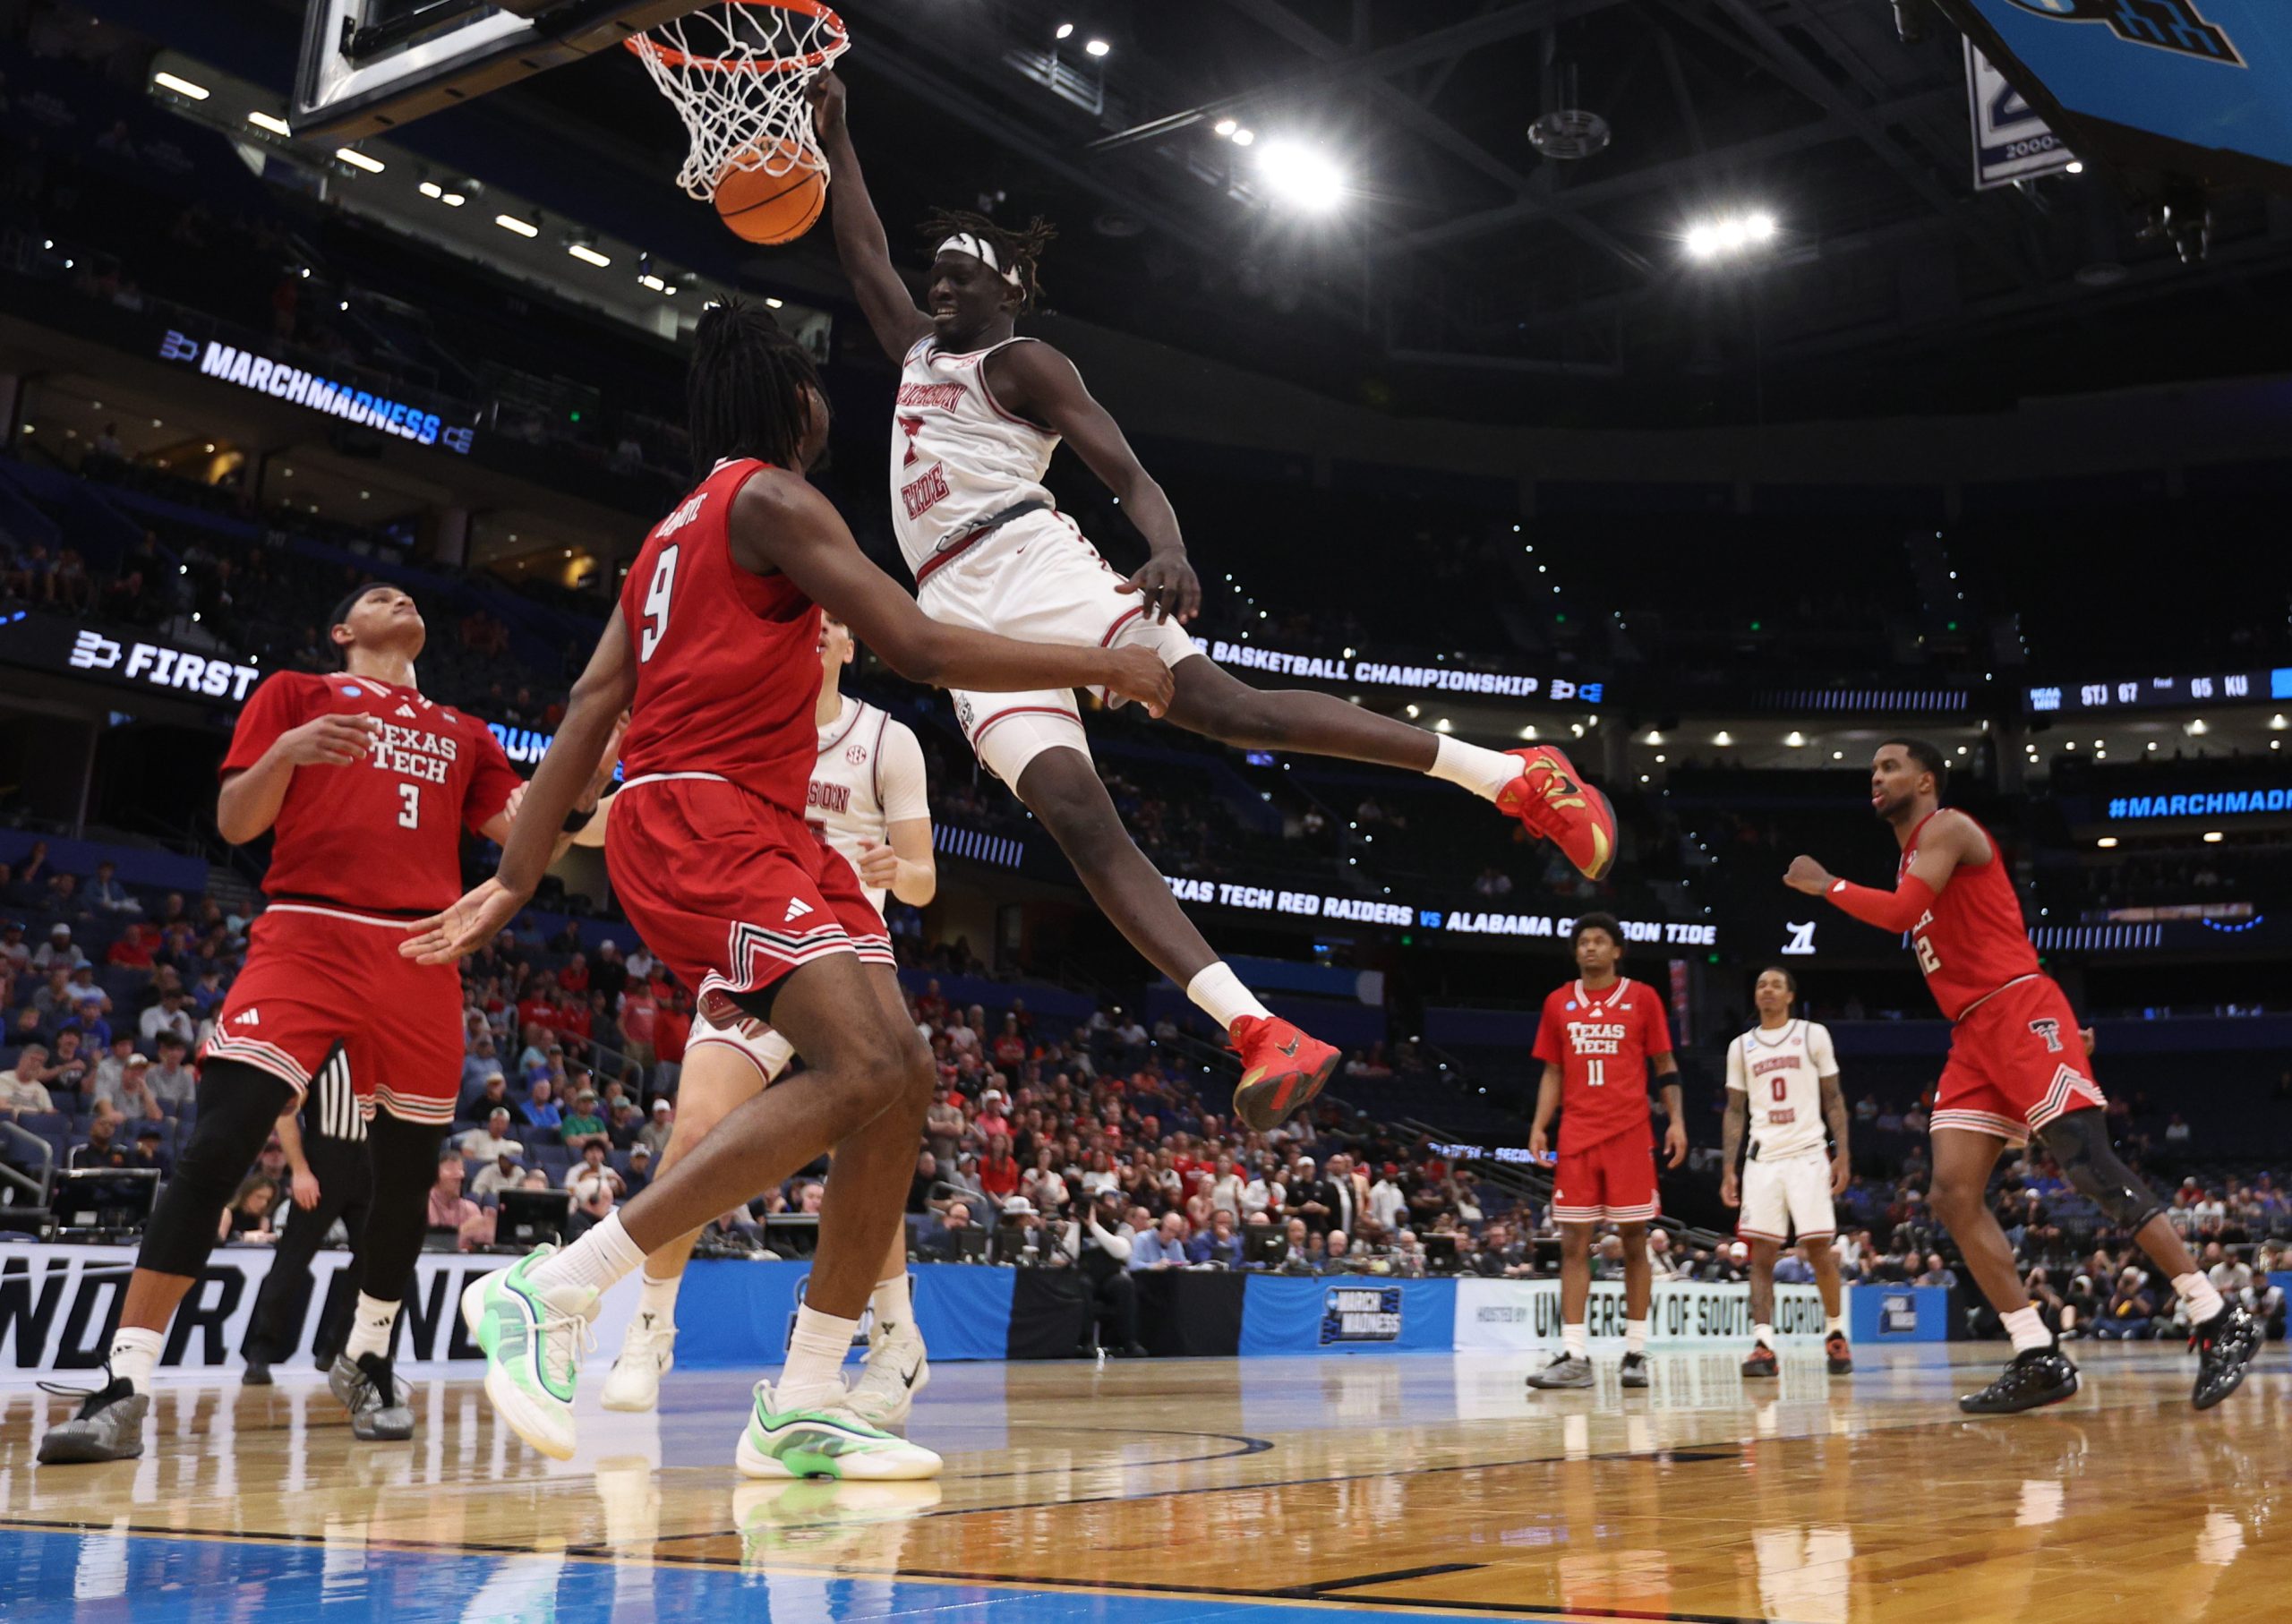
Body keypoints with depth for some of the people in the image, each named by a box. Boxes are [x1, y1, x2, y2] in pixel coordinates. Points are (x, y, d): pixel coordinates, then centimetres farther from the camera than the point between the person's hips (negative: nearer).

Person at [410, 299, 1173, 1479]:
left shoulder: (680, 528, 24)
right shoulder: (771, 497, -4)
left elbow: (592, 704, 18)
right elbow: (919, 648, -13)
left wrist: (514, 879, 15)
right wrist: (1098, 666, -3)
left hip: (761, 830, 10)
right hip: (700, 819, -10)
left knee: (901, 1079, 0)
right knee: (862, 1072, -24)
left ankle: (803, 1409, 1)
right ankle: (547, 1293, -20)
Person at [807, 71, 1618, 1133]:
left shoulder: (1025, 363, 6)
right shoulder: (918, 351, 29)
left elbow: (1129, 474, -7)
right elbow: (863, 253, 38)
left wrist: (1170, 553, -27)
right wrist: (832, 137, 33)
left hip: (1028, 561, -6)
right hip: (959, 612, 6)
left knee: (1227, 705, -24)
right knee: (1077, 818, -16)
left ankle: (1517, 777, -18)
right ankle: (1262, 1034, -26)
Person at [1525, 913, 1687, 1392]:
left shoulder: (1641, 998, 5)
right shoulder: (1559, 1003, 11)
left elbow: (1665, 1064, 7)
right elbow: (1552, 1073, 14)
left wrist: (1676, 1120, -5)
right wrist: (1539, 1126, 2)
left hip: (1630, 1133, -2)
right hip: (1577, 1135, 2)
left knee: (1634, 1241, 1)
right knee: (1573, 1244, -2)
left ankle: (1636, 1352, 9)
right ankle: (1574, 1356, -1)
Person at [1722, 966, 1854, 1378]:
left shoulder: (1813, 1035, 5)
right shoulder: (1741, 1047, 12)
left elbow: (1833, 1098, 6)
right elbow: (1735, 1111, 13)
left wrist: (1843, 1154, -3)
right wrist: (1728, 1169, 5)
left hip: (1808, 1155, -2)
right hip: (1762, 1158, 2)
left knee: (1818, 1248, -3)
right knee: (1761, 1252, -7)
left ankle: (1835, 1334, 15)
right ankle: (1763, 1345, -11)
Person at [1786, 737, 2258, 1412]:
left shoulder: (1946, 827, -3)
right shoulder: (1912, 858, 25)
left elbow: (1902, 912, -19)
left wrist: (1826, 885, -5)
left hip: (2019, 1013, -9)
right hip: (1973, 1036, 9)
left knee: (2093, 1170, -16)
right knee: (1953, 1193, -2)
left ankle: (2220, 1323, -11)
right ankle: (2039, 1360, -3)